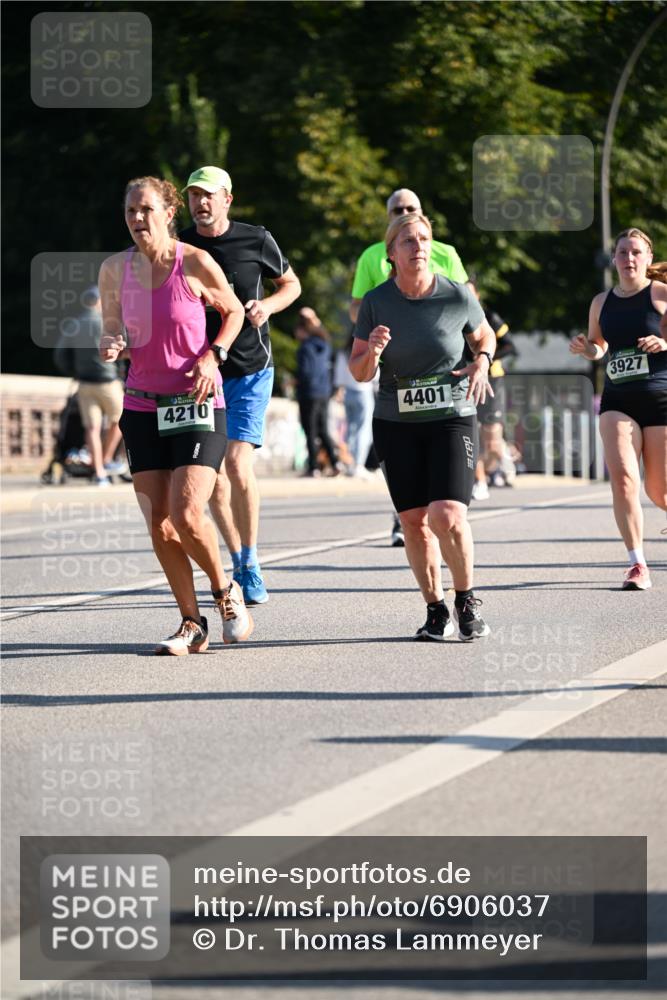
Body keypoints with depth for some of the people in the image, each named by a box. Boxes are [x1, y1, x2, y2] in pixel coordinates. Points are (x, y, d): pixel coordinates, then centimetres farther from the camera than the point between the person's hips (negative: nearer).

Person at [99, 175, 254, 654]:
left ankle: (227, 592, 11)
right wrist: (110, 346, -10)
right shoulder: (115, 269, 2)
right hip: (143, 406, 4)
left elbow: (234, 311, 7)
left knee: (186, 515, -17)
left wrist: (212, 356, -9)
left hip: (197, 404, -4)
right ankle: (192, 623, 14)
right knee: (159, 526, 0)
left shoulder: (195, 263, -8)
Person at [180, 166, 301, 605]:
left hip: (251, 371, -2)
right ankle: (238, 564, 19)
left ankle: (251, 566, -1)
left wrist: (268, 306, -9)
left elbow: (291, 284, 12)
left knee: (238, 465, -15)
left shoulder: (256, 240, -4)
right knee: (213, 475, 3)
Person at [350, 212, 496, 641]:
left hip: (452, 418, -2)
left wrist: (482, 362, -7)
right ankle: (436, 609, 18)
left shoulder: (458, 296, -6)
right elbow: (359, 372, 0)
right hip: (396, 424, 2)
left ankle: (467, 599, 6)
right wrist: (373, 351, -22)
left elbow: (485, 337, 14)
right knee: (413, 521, 2)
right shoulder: (376, 302, -4)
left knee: (448, 516, -17)